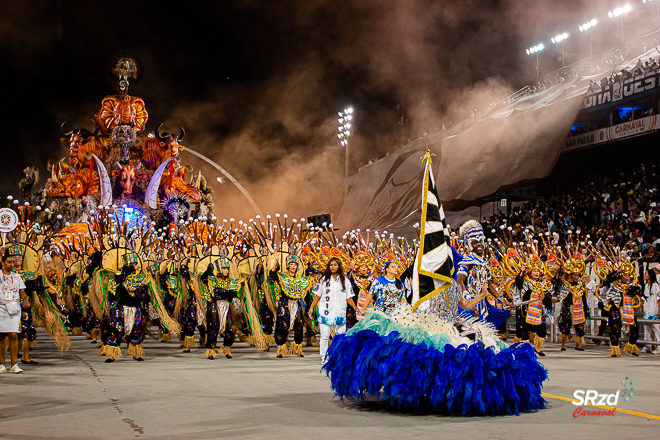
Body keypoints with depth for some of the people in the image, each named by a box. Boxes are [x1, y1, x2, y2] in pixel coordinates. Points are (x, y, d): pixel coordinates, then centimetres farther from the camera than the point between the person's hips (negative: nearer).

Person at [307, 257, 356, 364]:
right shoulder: (323, 280, 9)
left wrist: (356, 308, -1)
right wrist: (311, 308, 2)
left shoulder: (345, 281, 10)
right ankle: (324, 357, 5)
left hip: (340, 312, 1)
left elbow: (348, 298, 10)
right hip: (325, 312, -1)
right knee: (325, 336, -2)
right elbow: (317, 295, 10)